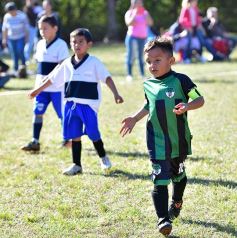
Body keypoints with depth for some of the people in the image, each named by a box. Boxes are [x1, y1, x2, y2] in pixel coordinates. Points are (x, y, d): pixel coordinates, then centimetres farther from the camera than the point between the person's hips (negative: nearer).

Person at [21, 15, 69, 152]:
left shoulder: (61, 44, -10)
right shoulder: (40, 44, 11)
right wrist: (40, 78, 16)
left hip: (57, 87, -6)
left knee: (62, 114, 4)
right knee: (38, 112, 0)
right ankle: (35, 142, 1)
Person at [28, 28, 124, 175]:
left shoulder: (94, 63, -5)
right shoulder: (67, 64, 10)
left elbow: (107, 78, -13)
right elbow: (52, 79, 20)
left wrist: (115, 94, -25)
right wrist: (38, 90, 25)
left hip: (89, 105, -5)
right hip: (71, 104, 5)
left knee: (93, 134, 1)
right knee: (74, 135, 6)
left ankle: (103, 157, 25)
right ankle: (76, 165, 14)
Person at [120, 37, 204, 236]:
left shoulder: (180, 80, -11)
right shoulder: (148, 85, 4)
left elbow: (200, 99, -10)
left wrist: (187, 106, -28)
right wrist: (135, 118, 14)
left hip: (179, 141, -1)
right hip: (157, 143, 1)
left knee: (178, 175, 22)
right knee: (160, 179, -12)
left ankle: (177, 203, 49)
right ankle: (163, 219, -15)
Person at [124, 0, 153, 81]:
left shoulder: (145, 13, 10)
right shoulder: (130, 13, -1)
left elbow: (150, 23, -1)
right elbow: (129, 23, -18)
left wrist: (146, 14, -9)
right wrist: (135, 13, -15)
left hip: (143, 37, 4)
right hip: (133, 36, -4)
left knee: (141, 56, 6)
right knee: (131, 56, -6)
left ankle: (143, 74, 8)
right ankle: (129, 75, -5)